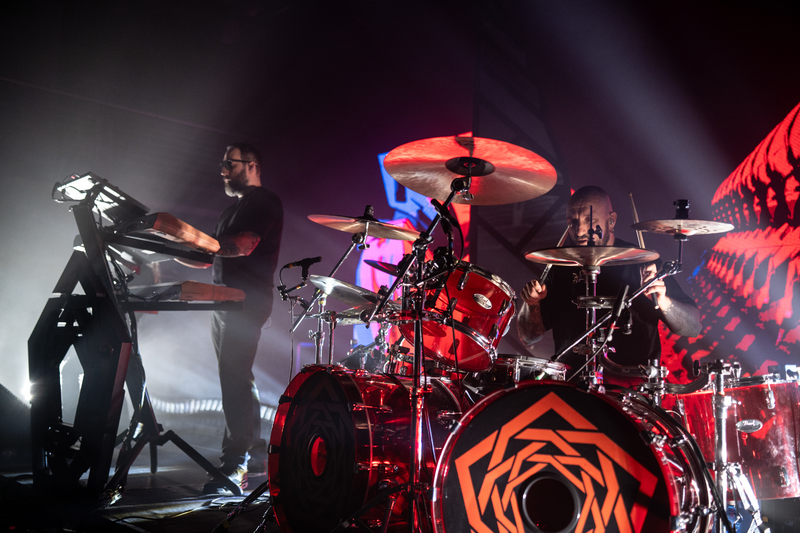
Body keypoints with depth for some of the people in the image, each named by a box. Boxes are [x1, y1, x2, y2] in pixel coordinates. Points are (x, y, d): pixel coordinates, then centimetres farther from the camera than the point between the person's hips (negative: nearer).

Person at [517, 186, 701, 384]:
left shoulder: (641, 263, 2)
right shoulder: (561, 267, 11)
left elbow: (693, 329, -1)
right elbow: (529, 337, 14)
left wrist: (663, 302, -20)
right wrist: (532, 304, -6)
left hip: (632, 382, -3)